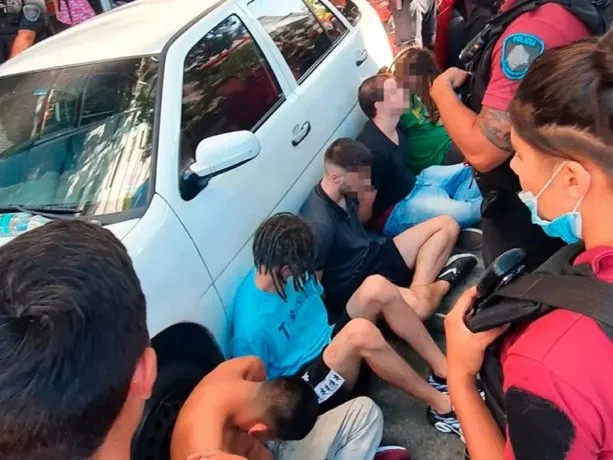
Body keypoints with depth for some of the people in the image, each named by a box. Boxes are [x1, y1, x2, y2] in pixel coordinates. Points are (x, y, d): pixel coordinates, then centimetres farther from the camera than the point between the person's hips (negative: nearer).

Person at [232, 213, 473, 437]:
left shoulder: (277, 272, -6)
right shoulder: (252, 328, -27)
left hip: (329, 344, 8)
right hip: (308, 386, -8)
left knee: (377, 287, -17)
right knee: (360, 332, -38)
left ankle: (444, 372, -9)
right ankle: (440, 403, -18)